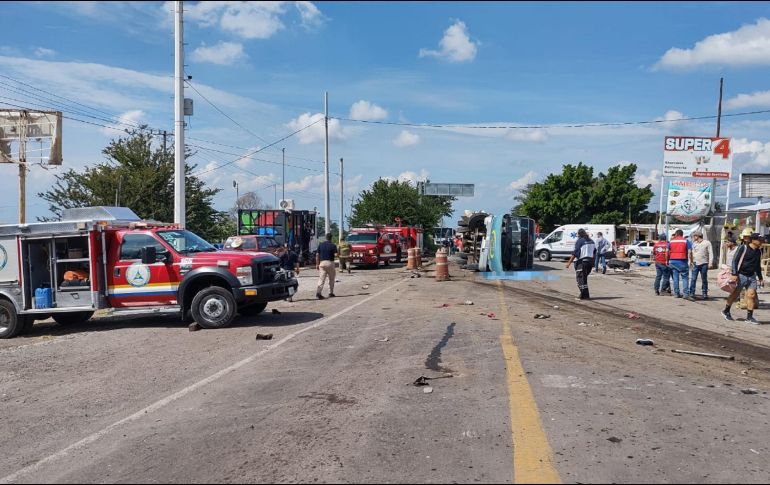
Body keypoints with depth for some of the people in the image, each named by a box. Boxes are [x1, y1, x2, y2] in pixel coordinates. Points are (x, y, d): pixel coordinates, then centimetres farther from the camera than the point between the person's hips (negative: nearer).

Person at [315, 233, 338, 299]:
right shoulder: (333, 245, -4)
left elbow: (317, 255, 6)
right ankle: (331, 293, 17)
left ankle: (318, 292, -17)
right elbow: (336, 254, -11)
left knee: (321, 279, -2)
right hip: (330, 263, -3)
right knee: (331, 279, 13)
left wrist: (317, 264, 11)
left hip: (322, 263, 3)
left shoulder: (320, 245, 6)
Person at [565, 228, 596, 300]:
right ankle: (585, 295, 21)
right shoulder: (591, 241, 13)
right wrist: (593, 262, 26)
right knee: (584, 278, 18)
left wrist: (569, 262, -13)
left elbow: (575, 253, -15)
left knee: (580, 278, -3)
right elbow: (594, 253, 17)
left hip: (581, 261, -8)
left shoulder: (580, 241, -10)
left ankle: (584, 295, -6)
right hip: (590, 261, 8)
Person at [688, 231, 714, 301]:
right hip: (695, 264, 3)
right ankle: (691, 294, -9)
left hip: (704, 264, -3)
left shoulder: (707, 243, 0)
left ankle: (705, 294, 15)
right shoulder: (694, 243, 13)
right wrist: (691, 262, 10)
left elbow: (710, 253, -3)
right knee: (693, 279, -6)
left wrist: (710, 262, -12)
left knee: (704, 279, 6)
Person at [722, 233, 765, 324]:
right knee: (735, 295, 3)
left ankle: (749, 317, 2)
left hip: (752, 277, 6)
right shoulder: (743, 248, -10)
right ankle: (726, 311, 21)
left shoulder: (759, 252, 11)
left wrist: (760, 278, 23)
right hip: (741, 275, -6)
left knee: (751, 295, -3)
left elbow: (758, 266, 22)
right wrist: (734, 274, -18)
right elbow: (735, 261, -12)